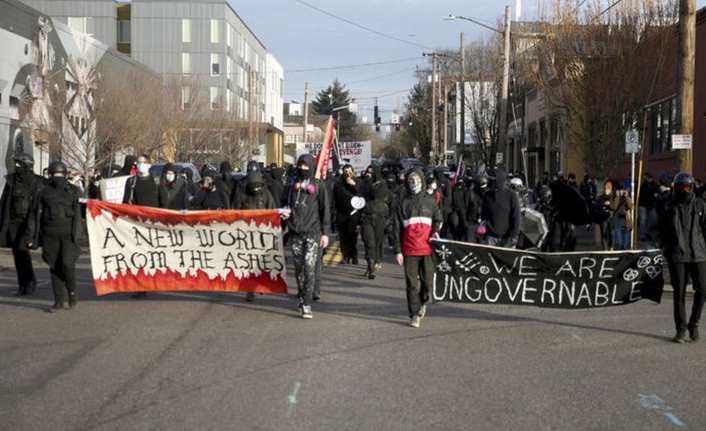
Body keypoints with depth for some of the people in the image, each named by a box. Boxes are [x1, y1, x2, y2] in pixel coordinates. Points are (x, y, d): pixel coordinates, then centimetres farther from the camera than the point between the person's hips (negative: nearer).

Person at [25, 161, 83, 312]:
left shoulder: (74, 191, 7)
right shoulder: (45, 192, 8)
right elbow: (34, 214, 9)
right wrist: (31, 236, 4)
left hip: (69, 234, -2)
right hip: (50, 235, 2)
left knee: (67, 263, -16)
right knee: (54, 267, 3)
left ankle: (72, 290, 11)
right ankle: (58, 301, 10)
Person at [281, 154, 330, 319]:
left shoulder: (318, 186, 3)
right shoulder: (292, 186, 14)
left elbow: (325, 210, 2)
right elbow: (286, 204, 27)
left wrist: (325, 232, -4)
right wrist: (285, 212, 2)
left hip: (312, 232, -4)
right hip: (295, 233, 4)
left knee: (309, 267, -13)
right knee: (298, 267, 8)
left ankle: (307, 305, -15)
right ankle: (301, 297, 23)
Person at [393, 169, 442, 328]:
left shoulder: (430, 201, 9)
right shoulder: (403, 204, 6)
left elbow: (437, 219, 20)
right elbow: (397, 228, 5)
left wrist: (436, 230, -3)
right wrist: (397, 251, 0)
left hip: (427, 248, 1)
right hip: (409, 250, -1)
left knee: (427, 281, 0)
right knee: (411, 283, -1)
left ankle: (422, 302, 29)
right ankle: (415, 314, 7)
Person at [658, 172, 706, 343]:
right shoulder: (669, 206, 4)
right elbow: (662, 231, 10)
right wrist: (666, 248, 4)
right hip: (676, 255, -1)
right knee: (679, 293, 3)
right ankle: (681, 329, 12)